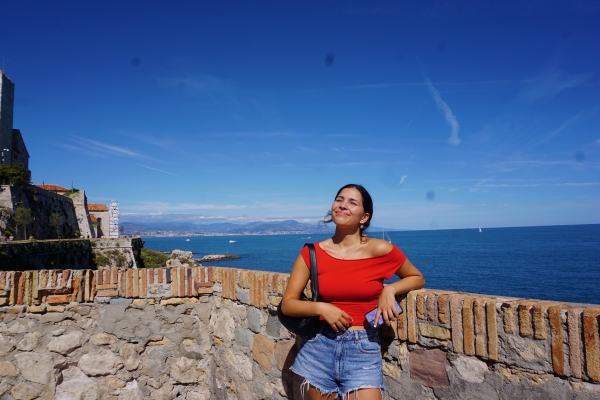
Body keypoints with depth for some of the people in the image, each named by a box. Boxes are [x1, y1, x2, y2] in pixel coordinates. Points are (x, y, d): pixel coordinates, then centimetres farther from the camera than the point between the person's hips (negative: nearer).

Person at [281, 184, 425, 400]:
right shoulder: (312, 253, -5)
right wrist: (320, 308, -17)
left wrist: (390, 289, -9)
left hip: (363, 349, -1)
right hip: (319, 346, 2)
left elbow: (417, 278, 9)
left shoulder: (380, 250, -9)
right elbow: (287, 304, -1)